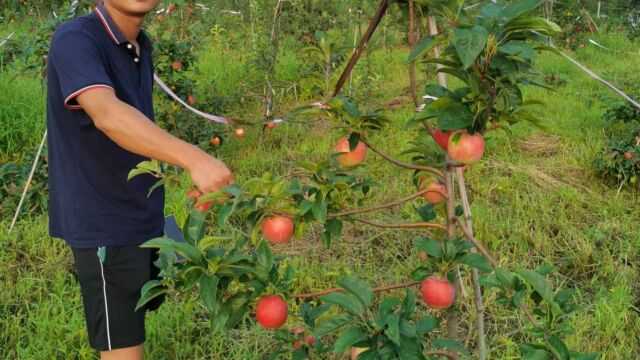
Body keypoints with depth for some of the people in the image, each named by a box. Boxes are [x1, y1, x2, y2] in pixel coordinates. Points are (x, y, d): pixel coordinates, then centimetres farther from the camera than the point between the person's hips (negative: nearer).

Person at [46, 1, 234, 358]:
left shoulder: (141, 47, 7)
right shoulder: (75, 40, -19)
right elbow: (107, 114, -37)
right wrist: (195, 159, -49)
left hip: (144, 217, 8)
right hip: (104, 224, -8)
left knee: (135, 319, 20)